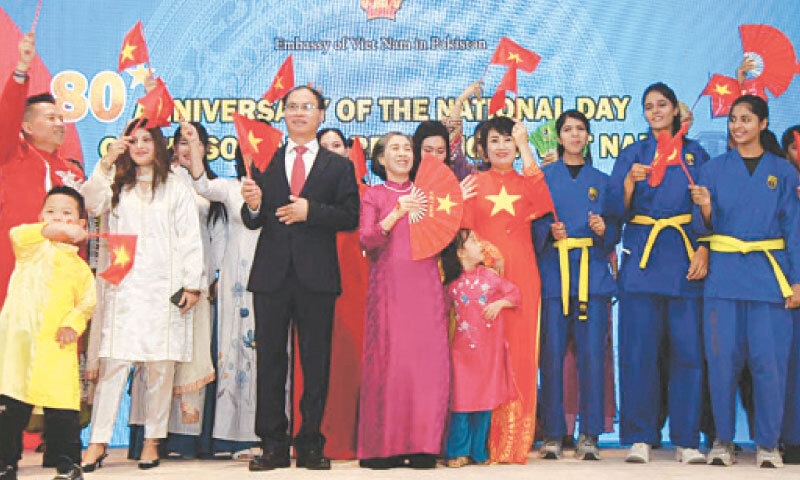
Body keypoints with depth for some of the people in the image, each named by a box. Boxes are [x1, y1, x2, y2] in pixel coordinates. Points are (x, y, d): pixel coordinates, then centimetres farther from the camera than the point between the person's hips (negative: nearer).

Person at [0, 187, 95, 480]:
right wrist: (54, 230, -24)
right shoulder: (33, 247, 8)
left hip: (56, 347, 1)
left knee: (62, 408, -2)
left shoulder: (79, 266, 13)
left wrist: (73, 324, -7)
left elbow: (87, 302, 12)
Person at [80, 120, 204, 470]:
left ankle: (152, 440, 8)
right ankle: (98, 441, -6)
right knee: (113, 362, -7)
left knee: (161, 366, 0)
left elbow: (190, 239, 5)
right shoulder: (117, 185, 16)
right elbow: (91, 205, -4)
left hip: (163, 289, -1)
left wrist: (192, 284, -2)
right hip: (123, 287, 1)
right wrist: (106, 162, -11)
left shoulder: (176, 188, 10)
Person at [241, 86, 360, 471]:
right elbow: (253, 222, 5)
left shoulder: (338, 167, 10)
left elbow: (351, 217, -2)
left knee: (316, 361, 2)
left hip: (317, 276, -1)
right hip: (272, 275, 1)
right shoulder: (266, 162, 12)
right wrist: (253, 205, -16)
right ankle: (273, 445, 9)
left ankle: (311, 445, 9)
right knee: (270, 360, 3)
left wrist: (311, 210, -14)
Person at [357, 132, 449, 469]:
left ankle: (422, 446, -2)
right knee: (387, 361, -7)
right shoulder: (374, 196, 10)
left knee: (427, 361, -6)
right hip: (389, 285, -2)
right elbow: (366, 240, -4)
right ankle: (384, 446, -3)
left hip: (425, 288, 2)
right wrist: (396, 214, -14)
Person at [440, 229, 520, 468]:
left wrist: (499, 303, -11)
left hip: (489, 349, 1)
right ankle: (458, 452, 6)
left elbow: (514, 293, 5)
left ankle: (479, 451, 14)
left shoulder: (490, 275, 2)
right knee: (461, 397, -2)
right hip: (463, 348, -1)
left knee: (485, 396, 4)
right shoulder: (452, 283, 1)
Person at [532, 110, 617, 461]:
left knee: (592, 353, -6)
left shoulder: (602, 181, 15)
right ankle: (552, 435, 3)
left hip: (592, 274, 1)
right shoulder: (544, 177, 12)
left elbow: (615, 232, 13)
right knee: (552, 353, -5)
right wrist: (549, 232, -14)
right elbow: (533, 223, 5)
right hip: (553, 273, -1)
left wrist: (603, 230, -8)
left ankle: (589, 436, 0)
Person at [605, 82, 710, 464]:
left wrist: (704, 250, -4)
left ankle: (687, 440, 6)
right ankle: (640, 438, 4)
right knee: (639, 350, -4)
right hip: (642, 260, 0)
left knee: (687, 348, -2)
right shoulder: (631, 156, 11)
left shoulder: (696, 154, 12)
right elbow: (615, 212, 3)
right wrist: (629, 182, -15)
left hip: (686, 260, 1)